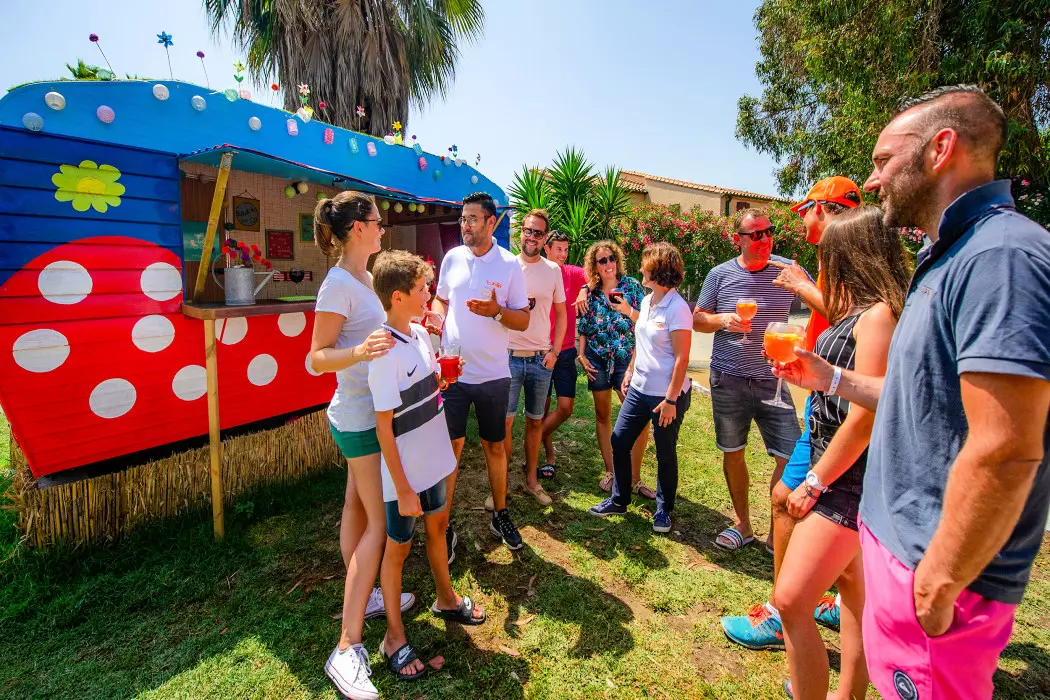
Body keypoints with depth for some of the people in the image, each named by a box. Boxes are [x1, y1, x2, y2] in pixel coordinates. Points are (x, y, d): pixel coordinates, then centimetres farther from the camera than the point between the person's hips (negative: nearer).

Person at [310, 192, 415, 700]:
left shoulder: (365, 278, 8)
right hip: (361, 417, -9)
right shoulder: (338, 285, -19)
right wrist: (359, 351, -38)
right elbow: (317, 358, -21)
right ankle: (347, 649, 4)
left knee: (358, 508, 19)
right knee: (379, 519, -5)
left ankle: (361, 598, 36)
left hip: (367, 413, 9)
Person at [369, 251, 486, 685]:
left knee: (437, 526, 24)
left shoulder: (420, 333, -1)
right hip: (404, 473, -8)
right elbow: (383, 427, -22)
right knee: (397, 548, 11)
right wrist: (402, 489, -19)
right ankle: (394, 637, 32)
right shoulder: (386, 353, -25)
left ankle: (445, 599, 48)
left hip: (431, 461, 8)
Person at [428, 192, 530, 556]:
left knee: (495, 447, 13)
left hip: (493, 375, -1)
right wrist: (437, 316, -4)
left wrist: (496, 311, -22)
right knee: (449, 449, 4)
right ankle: (444, 528, 18)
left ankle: (500, 515, 33)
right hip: (451, 371, 1)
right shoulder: (452, 258, 4)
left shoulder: (510, 264, -4)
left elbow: (523, 320, -3)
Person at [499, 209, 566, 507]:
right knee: (504, 422, -2)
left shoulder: (553, 270, 4)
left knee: (535, 421, 11)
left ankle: (531, 479, 26)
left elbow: (560, 313, 9)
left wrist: (554, 351, 0)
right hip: (509, 356, -2)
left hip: (541, 359, 2)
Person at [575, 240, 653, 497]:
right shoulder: (589, 292, 5)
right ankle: (610, 472, 25)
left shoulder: (632, 285, 0)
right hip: (597, 360, 2)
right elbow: (583, 328, 11)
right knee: (603, 415, 10)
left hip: (627, 358, -2)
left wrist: (628, 310, -18)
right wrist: (581, 355, 3)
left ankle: (634, 478, 7)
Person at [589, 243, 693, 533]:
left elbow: (682, 358, -18)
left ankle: (664, 510, 30)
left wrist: (670, 400, -19)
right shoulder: (647, 301, 7)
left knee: (665, 454, 9)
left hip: (667, 394, -8)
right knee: (619, 441, 10)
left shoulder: (677, 308, -18)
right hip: (639, 388, 8)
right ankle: (618, 500, 27)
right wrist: (630, 370, 14)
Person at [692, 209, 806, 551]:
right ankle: (743, 526, 32)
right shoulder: (720, 274, 0)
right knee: (732, 453, 11)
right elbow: (698, 319, 6)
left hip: (772, 381, 0)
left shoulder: (788, 270, -1)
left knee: (793, 457, -5)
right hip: (728, 380, 1)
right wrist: (723, 320, -14)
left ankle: (776, 534, 17)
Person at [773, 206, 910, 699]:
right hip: (846, 474, 11)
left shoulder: (878, 315, -21)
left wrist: (814, 483, -17)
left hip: (850, 480, -11)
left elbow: (864, 417, -24)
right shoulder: (867, 313, 9)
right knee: (850, 580, 23)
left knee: (791, 600, -10)